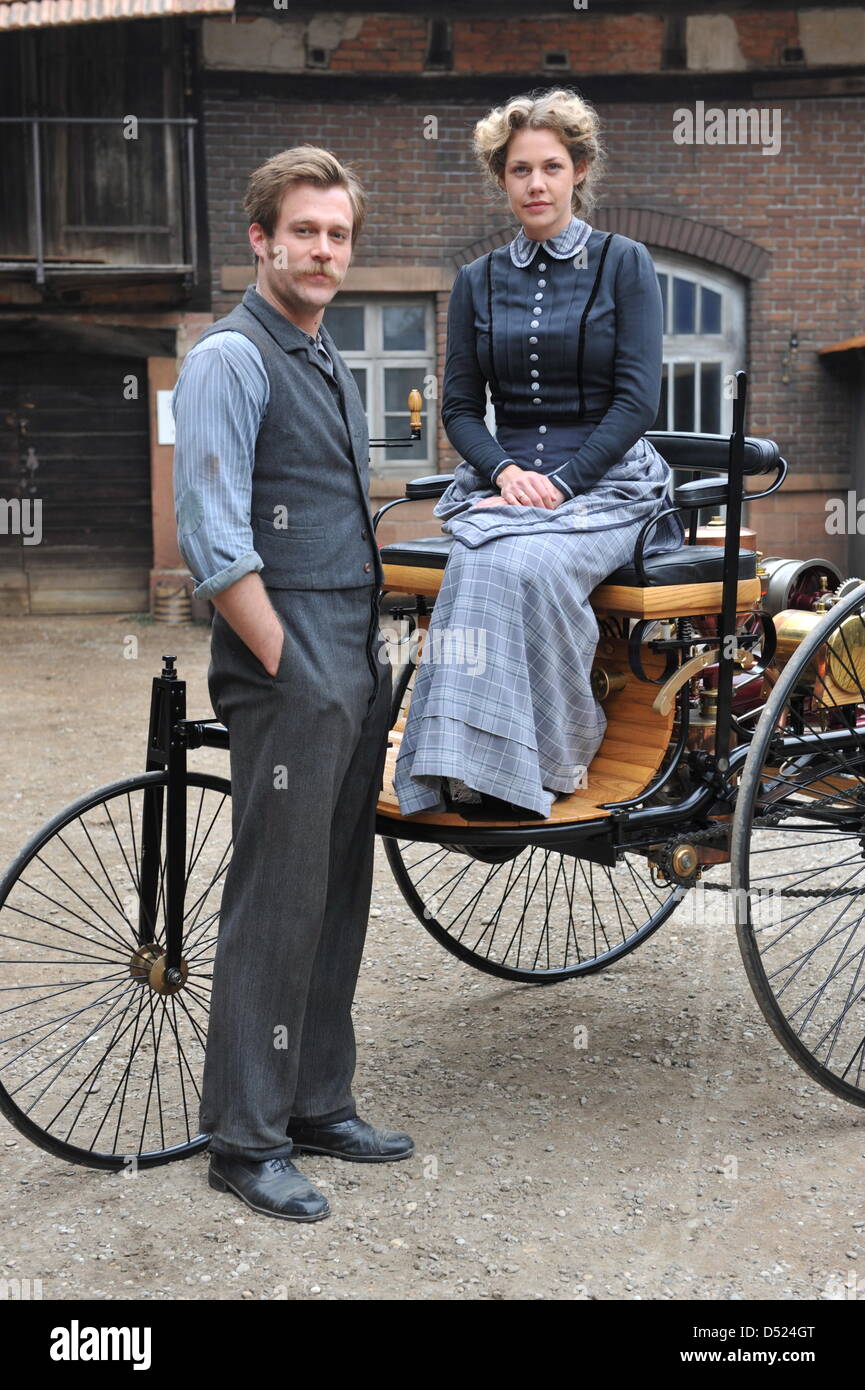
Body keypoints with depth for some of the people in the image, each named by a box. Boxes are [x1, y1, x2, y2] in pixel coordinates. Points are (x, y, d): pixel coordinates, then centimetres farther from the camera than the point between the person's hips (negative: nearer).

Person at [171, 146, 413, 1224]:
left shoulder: (330, 364, 20)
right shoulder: (231, 358, -9)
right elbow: (212, 539, -16)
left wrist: (369, 659, 17)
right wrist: (285, 664, -15)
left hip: (357, 674, 9)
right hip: (287, 679, -9)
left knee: (339, 897, 13)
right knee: (276, 907, -5)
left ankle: (317, 1105, 25)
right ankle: (245, 1141, 6)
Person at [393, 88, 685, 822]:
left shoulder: (624, 264, 5)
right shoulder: (479, 281, 14)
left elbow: (636, 399, -3)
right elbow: (460, 407, 11)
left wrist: (563, 483, -15)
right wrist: (505, 471, -10)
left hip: (606, 480, -2)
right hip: (503, 479, 3)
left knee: (531, 565, -35)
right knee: (481, 564, -33)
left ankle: (553, 760, -21)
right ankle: (472, 769, -29)